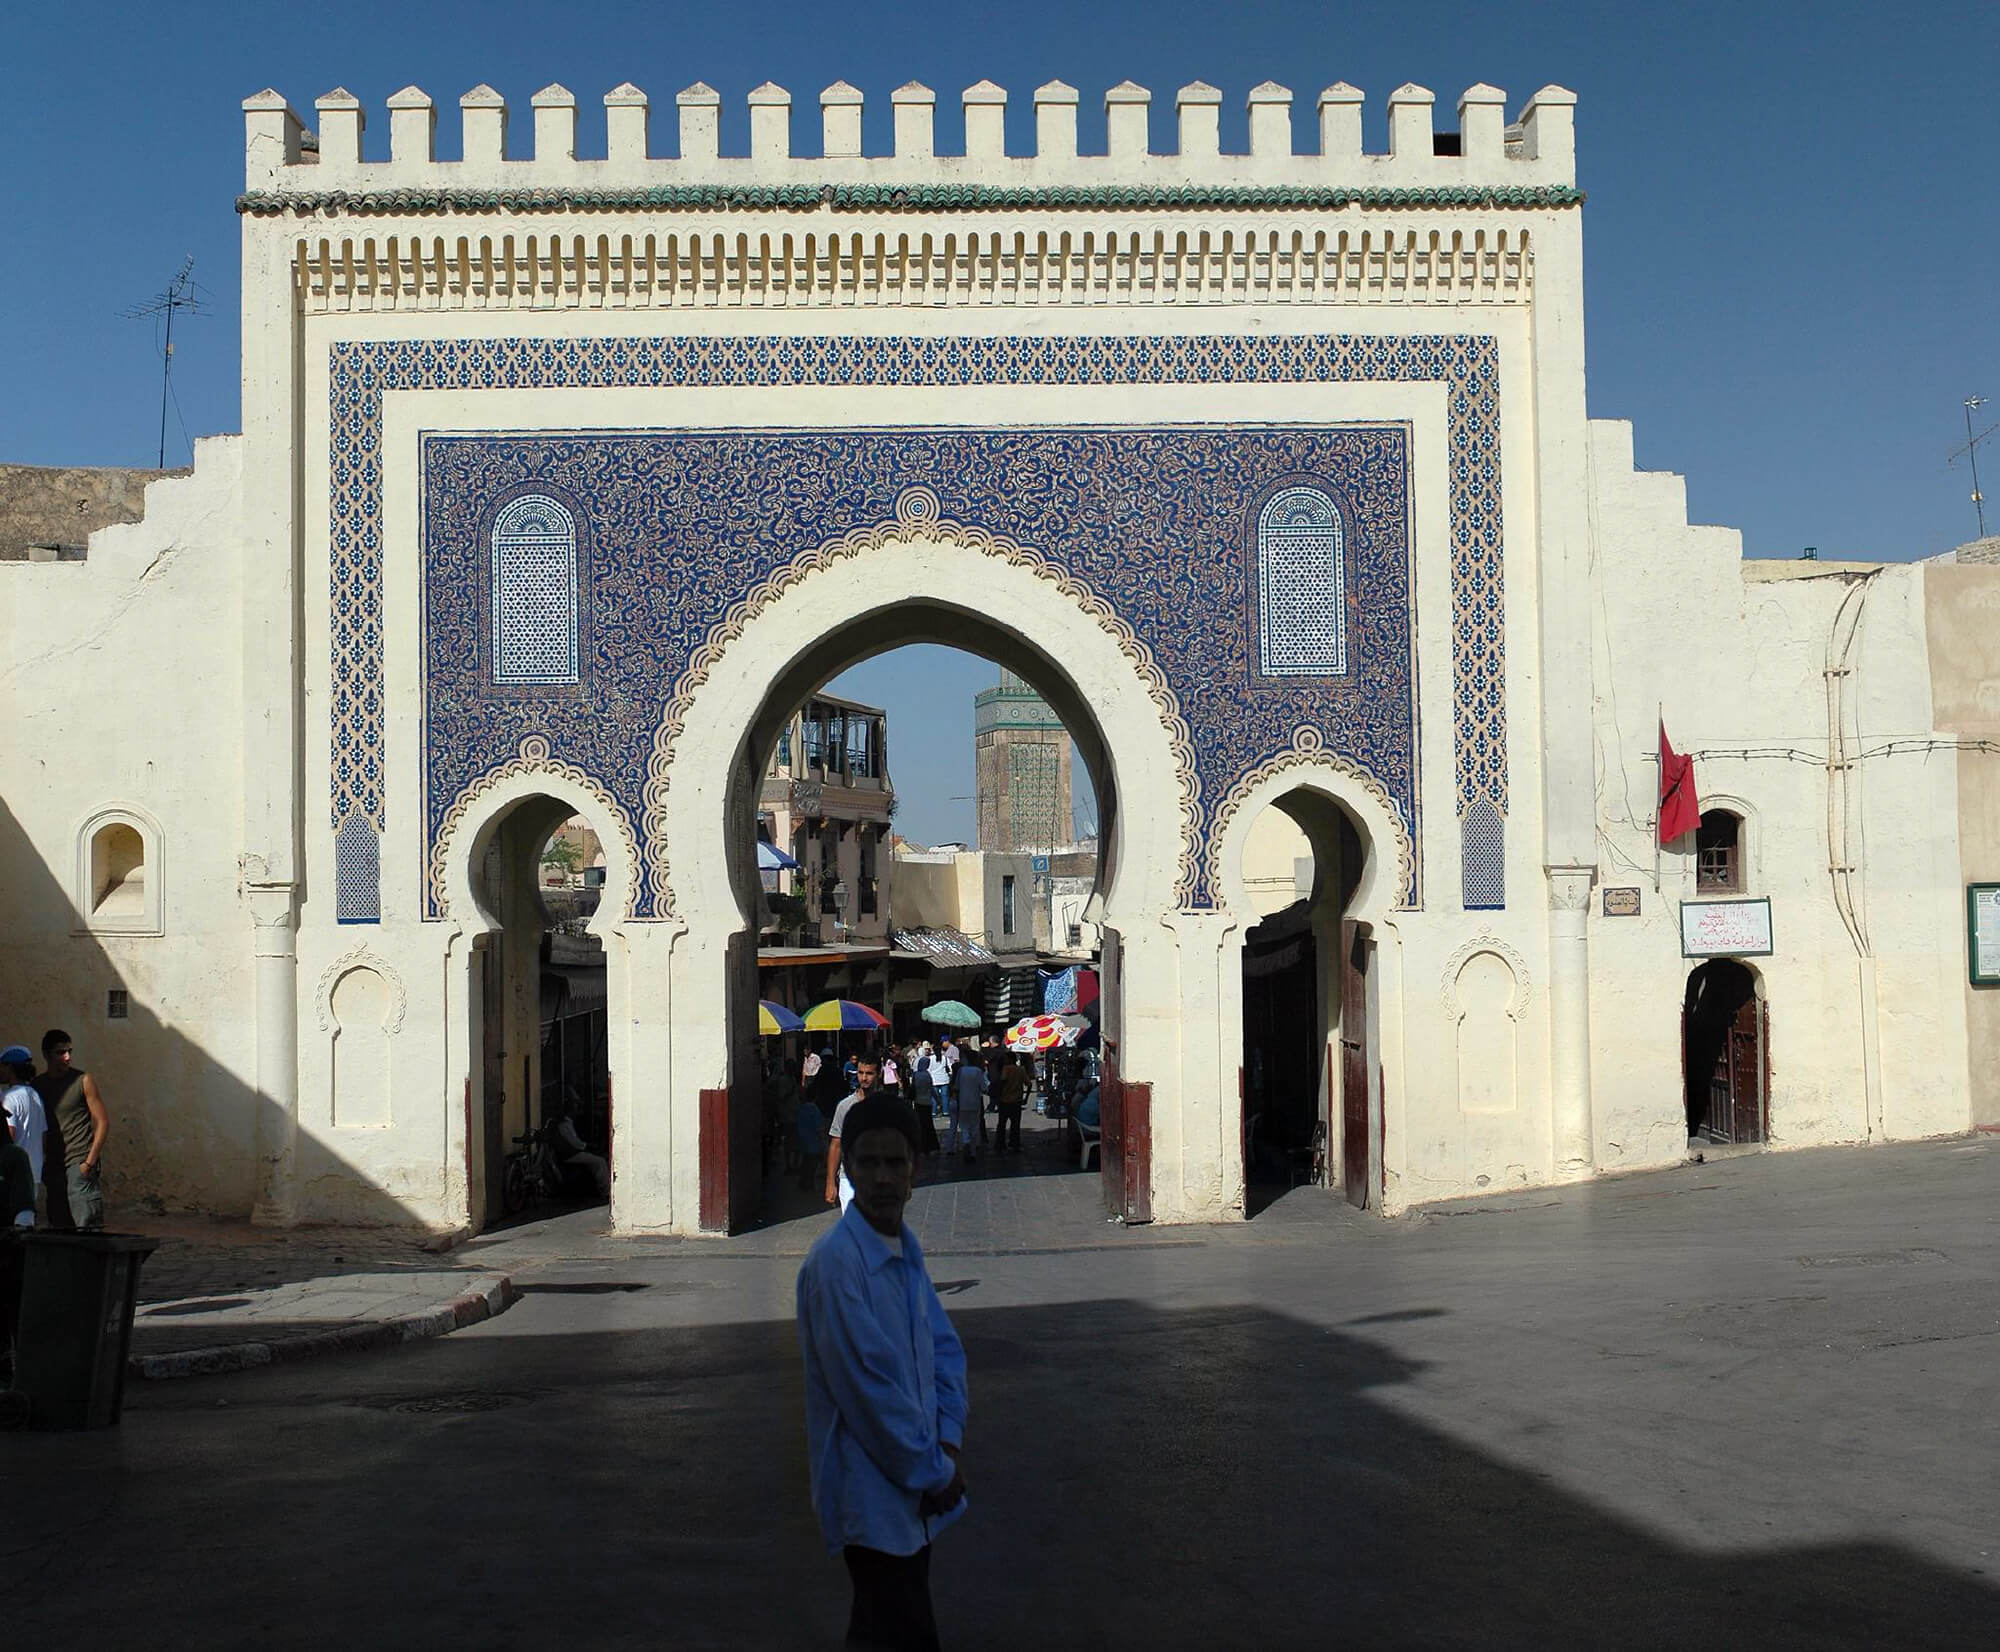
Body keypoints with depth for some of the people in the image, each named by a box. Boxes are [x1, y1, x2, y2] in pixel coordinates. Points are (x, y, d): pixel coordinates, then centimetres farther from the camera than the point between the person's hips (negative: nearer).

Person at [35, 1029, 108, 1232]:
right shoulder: (37, 1086, 11)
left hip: (80, 1164, -4)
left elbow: (103, 1122, -2)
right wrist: (42, 1166, 6)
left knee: (85, 1226, -11)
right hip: (53, 1167, 5)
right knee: (58, 1228, 3)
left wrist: (90, 1162, -10)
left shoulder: (83, 1081, -1)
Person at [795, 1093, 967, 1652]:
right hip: (873, 1496, -8)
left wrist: (948, 1444, -2)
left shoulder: (906, 1248, 6)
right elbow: (868, 1387, -22)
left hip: (914, 1488, 8)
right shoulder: (835, 1260, -20)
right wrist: (934, 1473, -13)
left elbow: (945, 1348, 11)